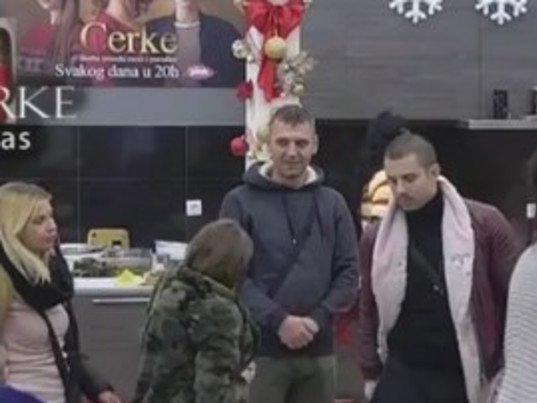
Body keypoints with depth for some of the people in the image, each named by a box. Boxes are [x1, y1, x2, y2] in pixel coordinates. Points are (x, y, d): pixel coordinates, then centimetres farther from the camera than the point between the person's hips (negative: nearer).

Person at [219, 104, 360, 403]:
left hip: (318, 350, 4)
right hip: (259, 349, -3)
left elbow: (349, 272, 5)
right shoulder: (240, 202, -2)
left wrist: (317, 319, -10)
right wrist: (278, 321, -17)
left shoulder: (333, 204, 8)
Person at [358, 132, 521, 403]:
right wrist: (371, 375, 7)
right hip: (402, 376, 1)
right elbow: (369, 311, 8)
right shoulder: (377, 238, 0)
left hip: (466, 376, -1)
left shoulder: (484, 224, -7)